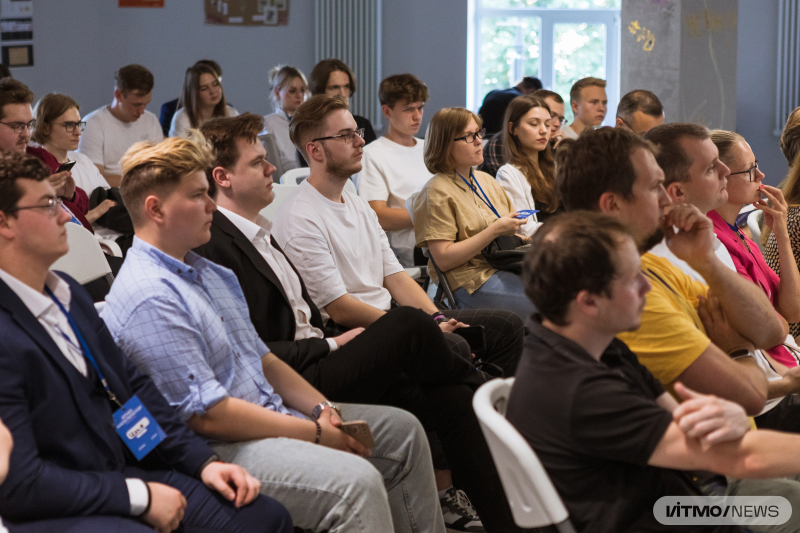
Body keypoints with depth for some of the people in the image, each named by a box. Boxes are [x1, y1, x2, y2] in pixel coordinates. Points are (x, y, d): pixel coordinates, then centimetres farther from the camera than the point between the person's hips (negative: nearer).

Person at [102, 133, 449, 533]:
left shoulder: (209, 273, 13)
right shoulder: (150, 300, -20)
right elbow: (208, 414, -22)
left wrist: (321, 408, 1)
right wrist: (314, 433, -16)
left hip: (274, 415, 11)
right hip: (220, 450, -10)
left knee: (403, 430, 11)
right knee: (355, 482, -29)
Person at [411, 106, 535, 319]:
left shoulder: (487, 181, 19)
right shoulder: (436, 192, -6)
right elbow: (443, 259, -13)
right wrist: (495, 230, -16)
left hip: (505, 269, 8)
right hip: (470, 283, -8)